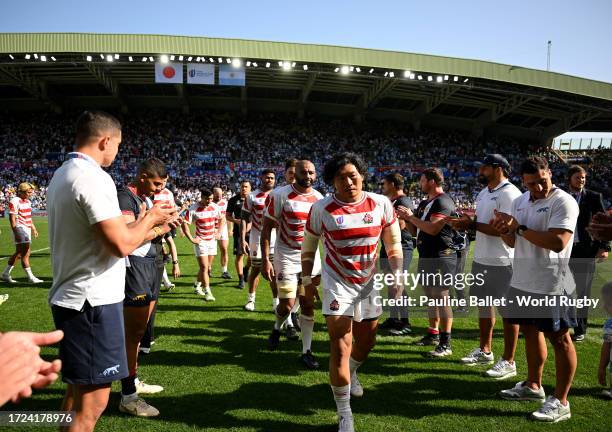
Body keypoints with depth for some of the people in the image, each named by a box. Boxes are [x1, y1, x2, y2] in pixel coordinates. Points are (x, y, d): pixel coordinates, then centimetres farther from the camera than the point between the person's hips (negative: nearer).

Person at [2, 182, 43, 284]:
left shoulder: (27, 201, 16)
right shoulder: (15, 201, -13)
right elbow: (12, 219, -17)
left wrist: (33, 228, 24)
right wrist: (16, 233, -22)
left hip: (27, 229, 10)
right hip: (20, 229, -10)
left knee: (18, 253, 14)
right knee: (25, 253, -7)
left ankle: (5, 274, 24)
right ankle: (31, 277, -4)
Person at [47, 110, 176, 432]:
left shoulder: (62, 175, 13)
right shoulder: (92, 177, -18)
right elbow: (122, 245, -23)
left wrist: (144, 223, 18)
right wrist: (149, 218, -5)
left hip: (71, 297, 10)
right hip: (92, 301, -10)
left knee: (77, 391, 22)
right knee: (92, 403, -1)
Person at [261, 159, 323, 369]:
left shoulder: (319, 199, 3)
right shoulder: (280, 195, -11)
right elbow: (267, 228, -9)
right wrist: (265, 259, -14)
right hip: (286, 257, -4)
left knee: (308, 304, 5)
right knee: (287, 304, -3)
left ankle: (306, 351, 16)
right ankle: (277, 328, 31)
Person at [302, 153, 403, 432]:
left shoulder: (381, 204, -8)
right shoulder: (321, 209, -12)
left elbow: (393, 244, 4)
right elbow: (308, 247, 2)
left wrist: (397, 274, -3)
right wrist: (307, 278, 3)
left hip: (369, 281, 4)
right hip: (337, 283, -3)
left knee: (366, 342, 20)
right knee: (340, 348, -9)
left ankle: (351, 373, 54)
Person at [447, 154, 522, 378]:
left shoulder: (509, 194, -16)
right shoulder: (483, 193, 14)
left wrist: (472, 224, -18)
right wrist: (465, 223, -1)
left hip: (502, 263, -10)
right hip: (481, 259, 10)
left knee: (508, 312, 1)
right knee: (483, 306, 19)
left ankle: (508, 361, 11)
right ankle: (485, 351, 34)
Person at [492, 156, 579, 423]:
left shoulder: (563, 202, -14)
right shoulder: (520, 201, 10)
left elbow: (558, 242, -26)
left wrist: (519, 227, -20)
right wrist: (504, 230, -9)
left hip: (551, 285, -8)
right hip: (521, 281, 8)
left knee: (559, 339, 2)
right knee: (530, 331, 18)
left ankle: (560, 402, 12)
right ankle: (533, 386, 35)